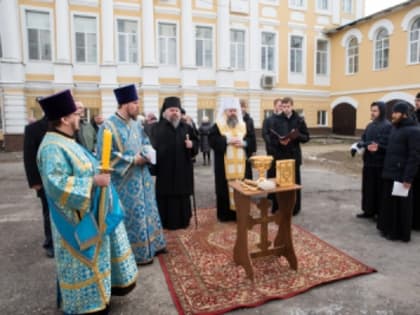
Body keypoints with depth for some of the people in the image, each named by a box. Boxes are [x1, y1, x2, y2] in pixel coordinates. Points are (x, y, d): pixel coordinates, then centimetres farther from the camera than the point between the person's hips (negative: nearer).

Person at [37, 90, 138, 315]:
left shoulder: (66, 142, 9)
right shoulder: (53, 147, -23)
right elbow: (56, 184, -32)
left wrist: (99, 171, 7)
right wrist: (93, 181, -29)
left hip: (92, 214, 10)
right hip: (78, 219, -10)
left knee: (95, 257, 23)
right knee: (84, 261, 6)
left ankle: (98, 289, 41)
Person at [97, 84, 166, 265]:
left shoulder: (135, 123, 5)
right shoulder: (108, 126, -17)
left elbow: (146, 142, 15)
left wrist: (144, 154, -8)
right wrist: (132, 160, -18)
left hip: (142, 177, 7)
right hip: (125, 181, -7)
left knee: (147, 210, 17)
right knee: (133, 215, 3)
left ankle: (152, 244, 35)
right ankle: (138, 253, 20)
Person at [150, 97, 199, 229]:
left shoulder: (186, 127, 8)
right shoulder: (157, 128, -1)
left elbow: (196, 142, 11)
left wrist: (191, 144, -9)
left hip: (183, 169, 3)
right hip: (164, 168, -3)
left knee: (182, 195, 11)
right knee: (166, 196, 4)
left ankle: (183, 220, 25)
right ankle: (166, 221, 17)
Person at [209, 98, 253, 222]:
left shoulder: (243, 125, 11)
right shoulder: (218, 126, -1)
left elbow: (250, 139, 10)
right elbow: (212, 140, -12)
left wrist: (243, 143, -11)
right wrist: (227, 140, -18)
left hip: (240, 163, 4)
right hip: (224, 163, -3)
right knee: (225, 187, 1)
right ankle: (225, 213, 13)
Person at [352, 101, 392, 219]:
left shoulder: (387, 126, -11)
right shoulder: (370, 125, 12)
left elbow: (385, 145, -20)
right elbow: (363, 139, 7)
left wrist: (361, 145, -25)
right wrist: (358, 145, -17)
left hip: (380, 164, -7)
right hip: (368, 162, 7)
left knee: (380, 189, 2)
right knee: (368, 187, 12)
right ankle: (369, 211, 23)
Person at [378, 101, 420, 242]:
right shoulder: (394, 128, 13)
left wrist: (408, 178, -19)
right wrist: (385, 170, 11)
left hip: (401, 176, -8)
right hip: (389, 174, 8)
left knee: (401, 205, 3)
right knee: (388, 202, 15)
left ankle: (399, 232, 15)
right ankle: (388, 228, 28)